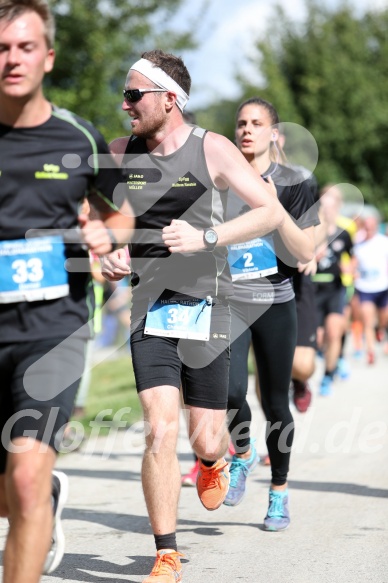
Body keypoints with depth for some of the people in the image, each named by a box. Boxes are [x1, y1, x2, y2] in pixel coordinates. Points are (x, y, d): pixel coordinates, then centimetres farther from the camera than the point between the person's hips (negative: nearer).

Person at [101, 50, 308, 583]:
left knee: (206, 440, 4)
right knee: (160, 429, -13)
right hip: (150, 311, 2)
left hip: (205, 309, -2)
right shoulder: (119, 153, 5)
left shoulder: (212, 149, -5)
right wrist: (106, 255, -3)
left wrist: (206, 238, -20)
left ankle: (212, 462, 45)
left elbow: (272, 211, -8)